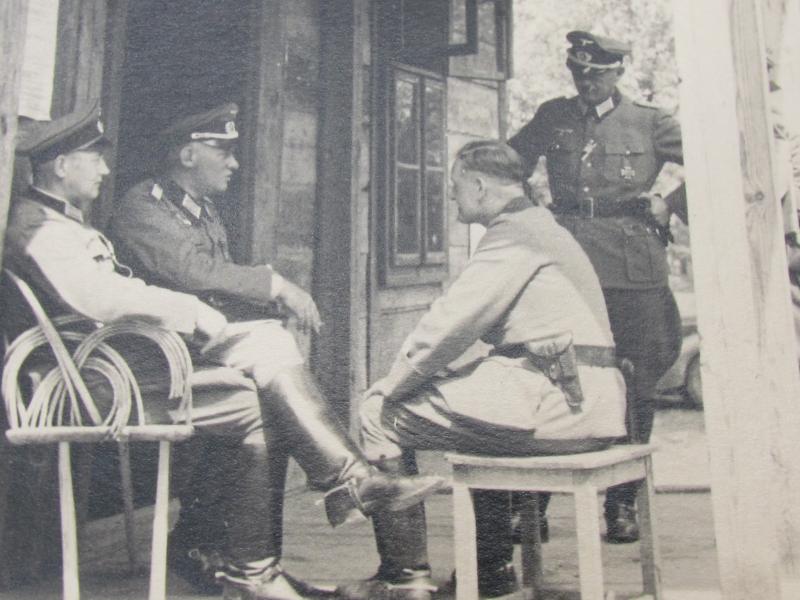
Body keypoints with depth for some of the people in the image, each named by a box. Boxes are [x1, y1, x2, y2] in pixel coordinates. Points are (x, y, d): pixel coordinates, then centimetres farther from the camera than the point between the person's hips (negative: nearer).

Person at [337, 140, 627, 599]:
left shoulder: (514, 234, -9)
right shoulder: (541, 227, 22)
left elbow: (450, 325, -14)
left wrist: (391, 386, -1)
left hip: (557, 404, -10)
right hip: (588, 400, 10)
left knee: (382, 413, -2)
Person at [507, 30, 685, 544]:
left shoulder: (649, 123, 10)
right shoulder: (553, 118, 15)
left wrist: (671, 206, 3)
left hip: (633, 269, 0)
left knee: (635, 387, 1)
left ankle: (623, 503, 13)